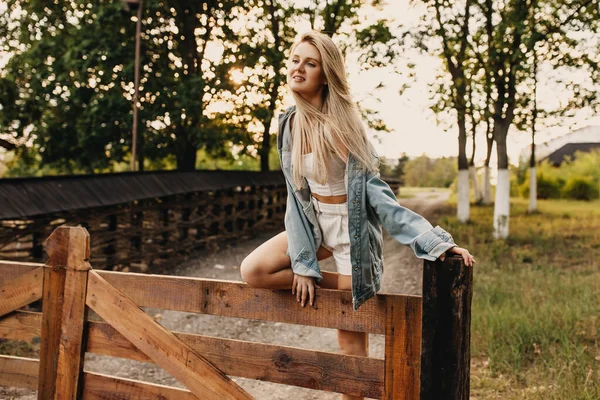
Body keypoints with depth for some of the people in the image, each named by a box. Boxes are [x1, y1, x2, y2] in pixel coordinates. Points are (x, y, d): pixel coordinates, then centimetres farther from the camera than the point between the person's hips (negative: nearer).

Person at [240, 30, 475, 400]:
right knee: (253, 271, -9)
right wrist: (302, 262, -6)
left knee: (352, 339, 0)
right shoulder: (290, 124, -1)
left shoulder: (342, 122, -18)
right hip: (315, 223, 6)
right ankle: (338, 285, 4)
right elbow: (297, 194, -1)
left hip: (353, 229, -6)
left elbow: (374, 189, -20)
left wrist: (437, 240, -28)